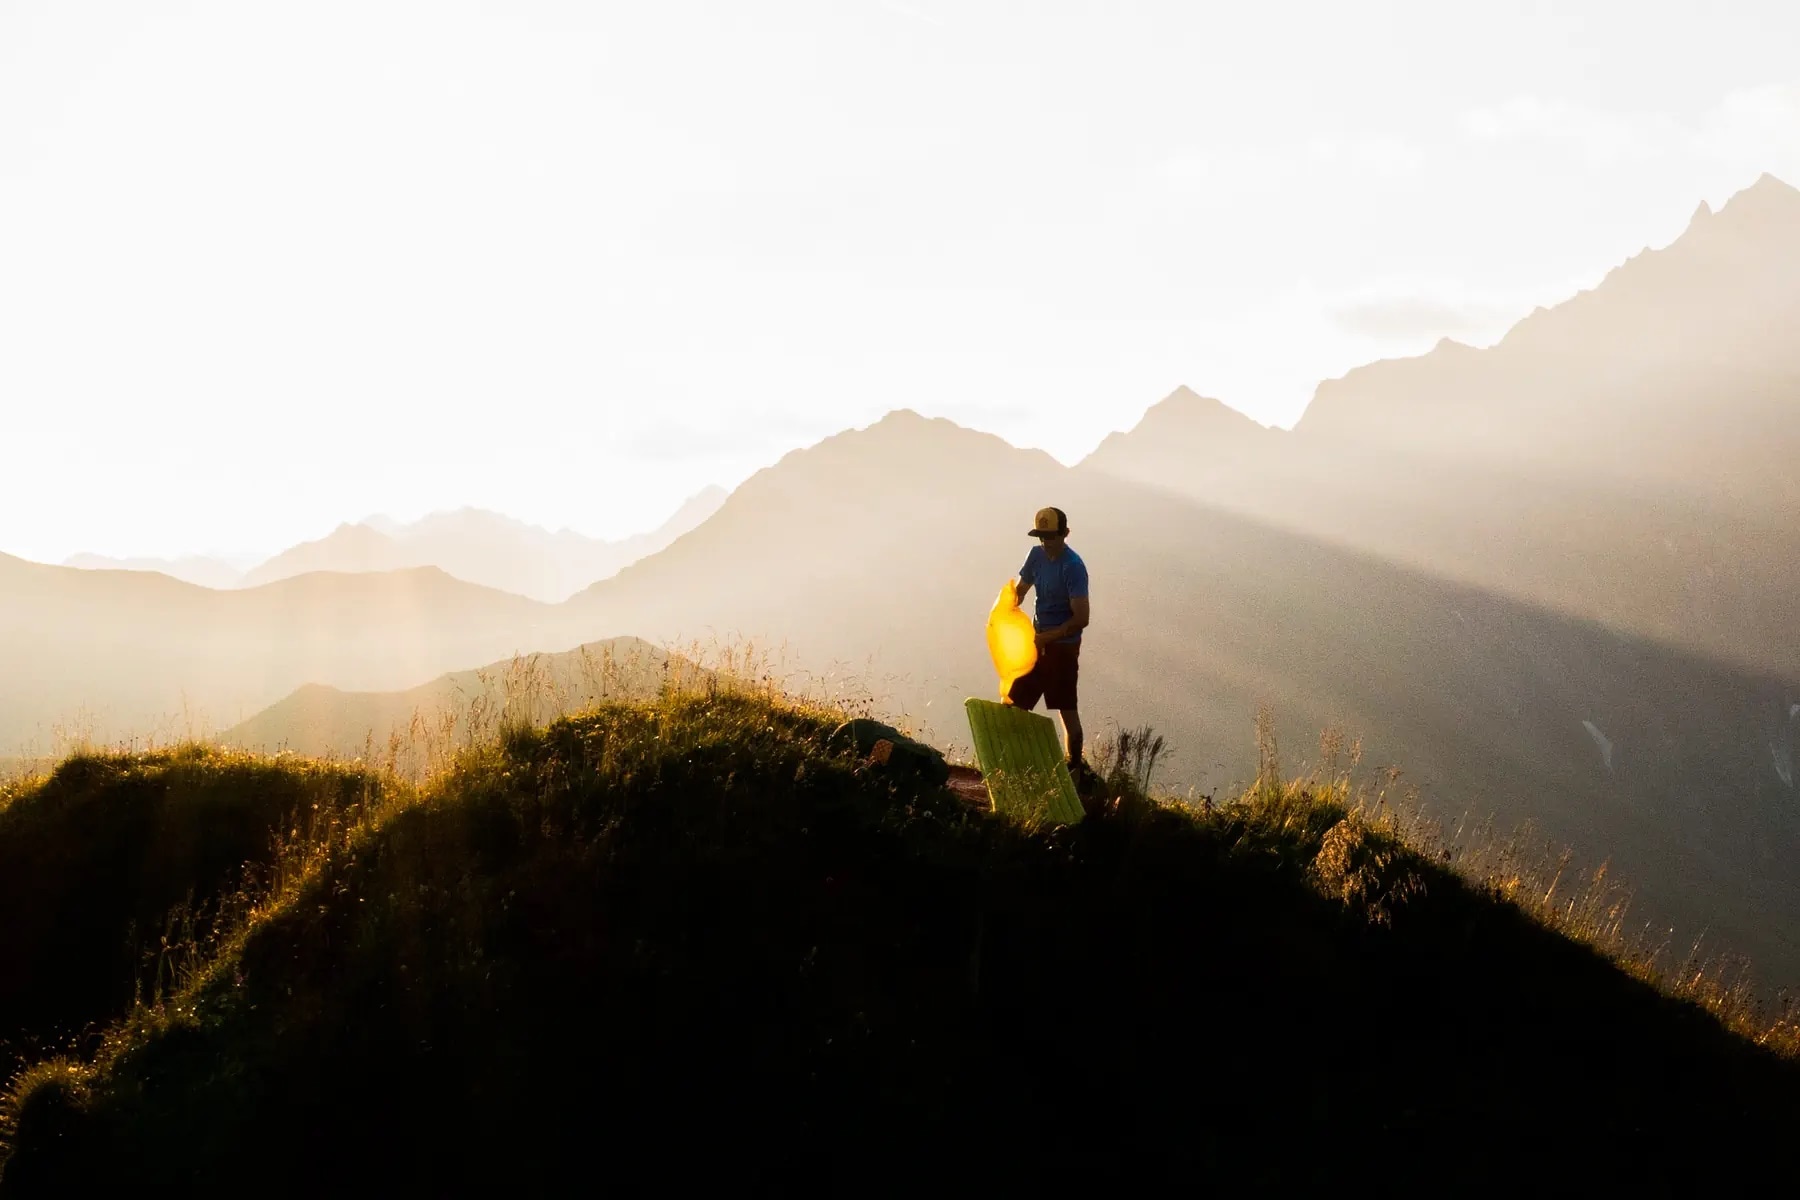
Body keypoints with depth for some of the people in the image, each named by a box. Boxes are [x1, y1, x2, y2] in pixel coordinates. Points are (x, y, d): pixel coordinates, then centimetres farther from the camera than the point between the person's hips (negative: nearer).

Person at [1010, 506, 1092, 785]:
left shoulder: (1073, 568, -20)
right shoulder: (1037, 555, 3)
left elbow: (1081, 618, -23)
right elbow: (1019, 590, 14)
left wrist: (1046, 637, -25)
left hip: (1063, 647, -8)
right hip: (1037, 642, 8)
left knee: (1067, 710, 1)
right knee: (1014, 704, 12)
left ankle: (1076, 770, 12)